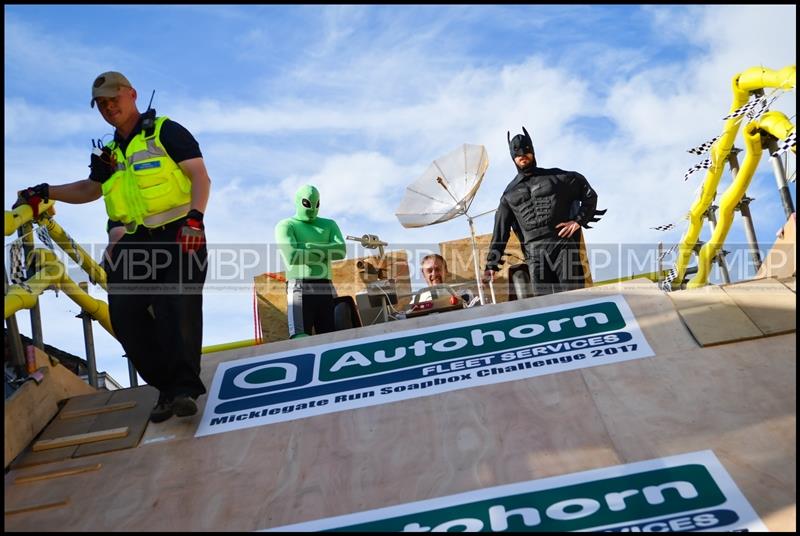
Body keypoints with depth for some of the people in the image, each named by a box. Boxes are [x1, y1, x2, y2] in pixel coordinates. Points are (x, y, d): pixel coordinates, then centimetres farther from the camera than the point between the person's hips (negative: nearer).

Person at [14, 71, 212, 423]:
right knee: (125, 317, -5)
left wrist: (194, 218, -19)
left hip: (176, 238, -7)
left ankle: (184, 388, -17)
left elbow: (200, 176, -5)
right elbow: (89, 189, 39)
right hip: (129, 245, 7)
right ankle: (166, 386, 1)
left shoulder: (166, 132, 4)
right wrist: (46, 192, 25)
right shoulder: (111, 153, 25)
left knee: (178, 309, -18)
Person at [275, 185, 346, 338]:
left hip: (326, 287, 4)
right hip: (299, 287, -4)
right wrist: (324, 253, -2)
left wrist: (310, 247, -8)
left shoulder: (329, 225, 19)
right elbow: (292, 256, -12)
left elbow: (340, 250, 0)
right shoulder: (285, 226, 6)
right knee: (300, 339, -16)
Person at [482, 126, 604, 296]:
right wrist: (491, 263, 6)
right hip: (535, 254, 2)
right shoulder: (510, 193, 16)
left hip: (563, 245, -2)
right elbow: (500, 232, 13)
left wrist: (579, 219, 0)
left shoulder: (556, 176, 12)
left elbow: (589, 194, 14)